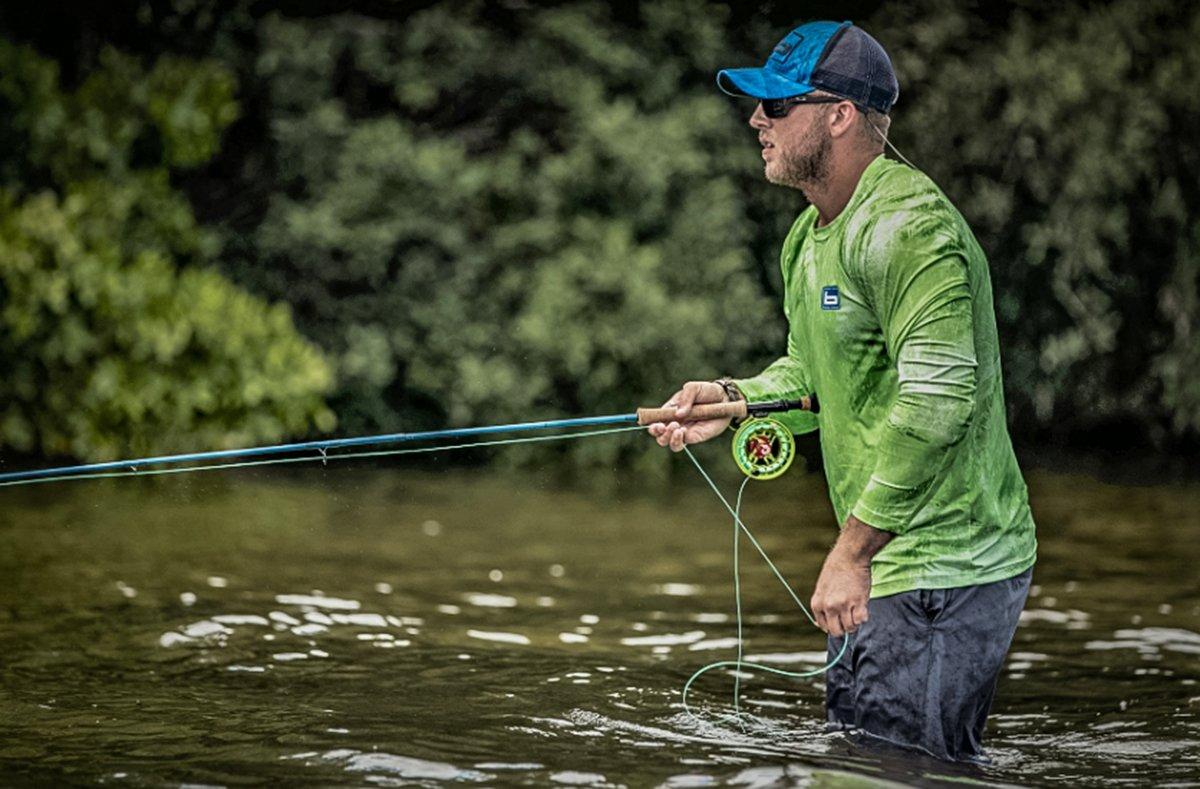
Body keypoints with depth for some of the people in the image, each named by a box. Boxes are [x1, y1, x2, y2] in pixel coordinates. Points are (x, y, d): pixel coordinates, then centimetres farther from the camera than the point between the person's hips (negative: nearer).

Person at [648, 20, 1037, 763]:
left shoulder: (906, 226, -21)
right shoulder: (811, 236, 13)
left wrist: (852, 551, -26)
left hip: (946, 571, -10)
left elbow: (938, 401, -28)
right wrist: (734, 398, 5)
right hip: (888, 568, 10)